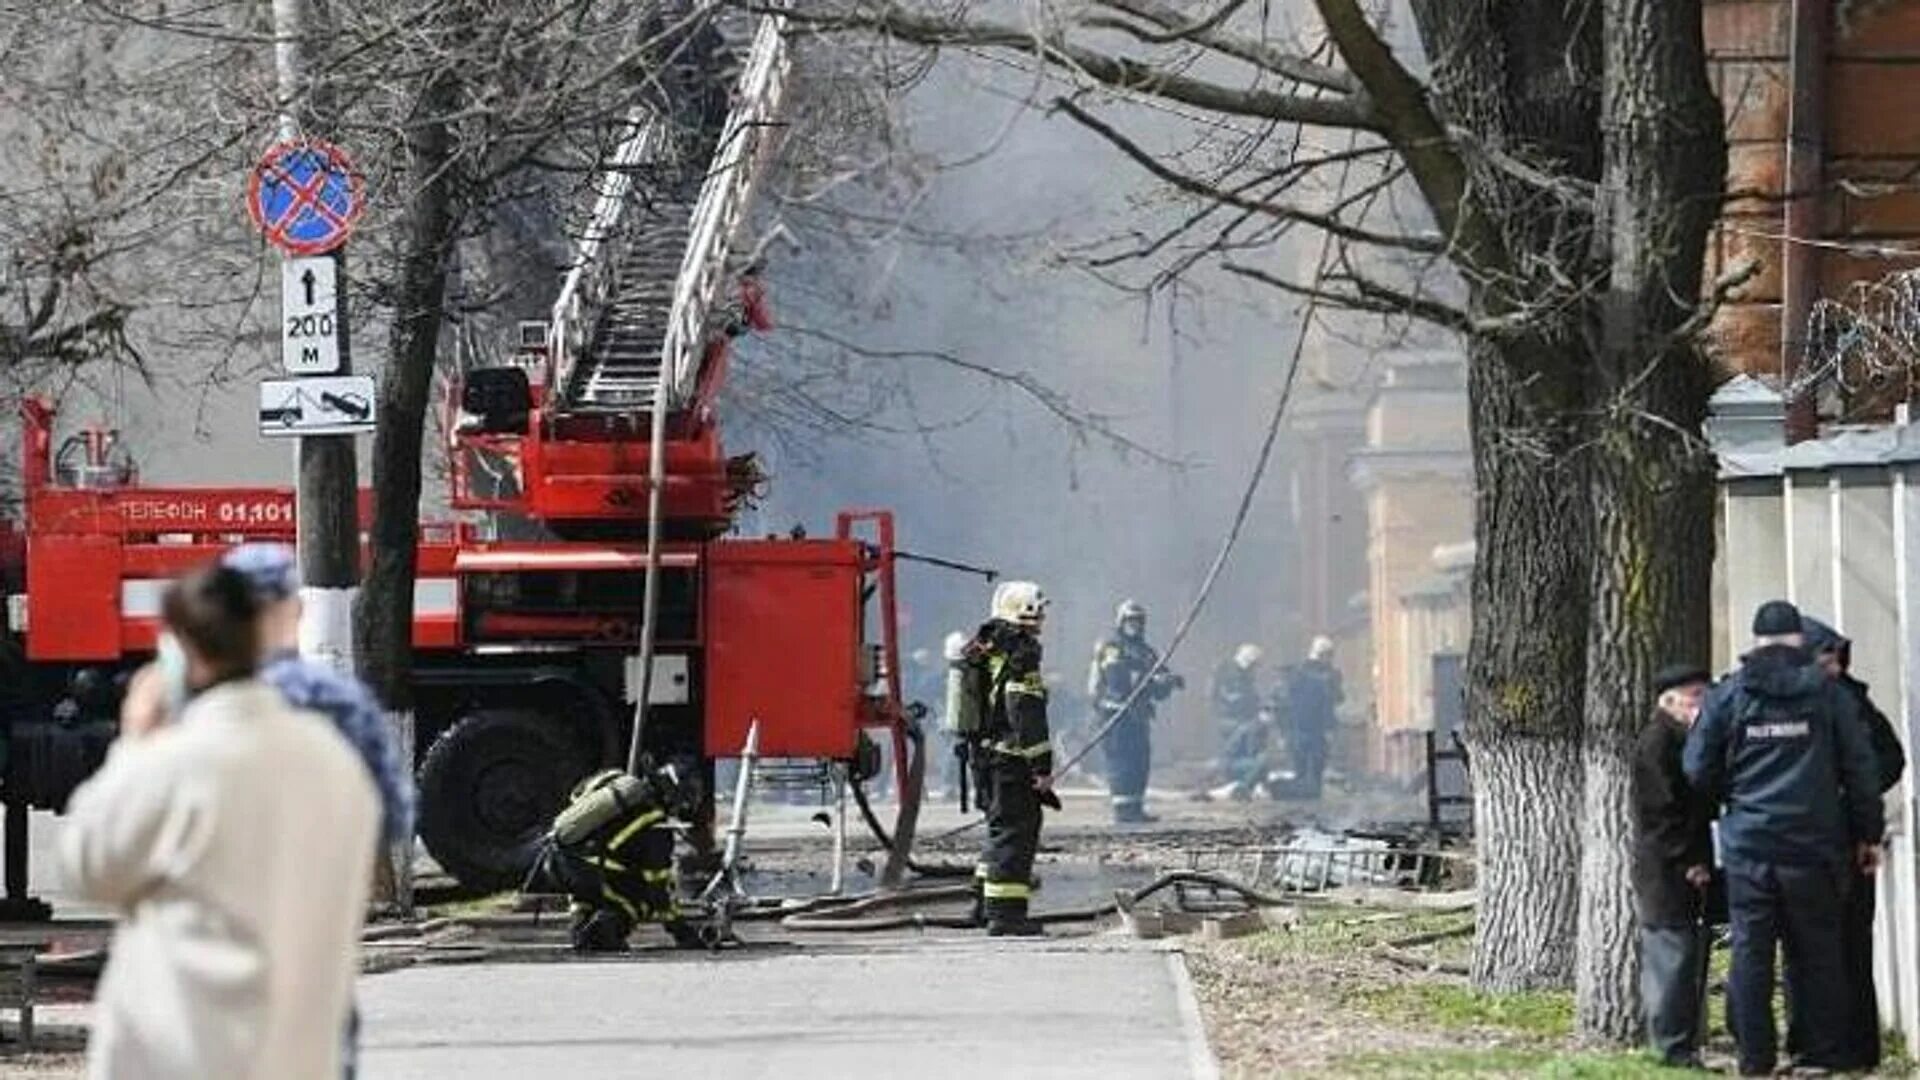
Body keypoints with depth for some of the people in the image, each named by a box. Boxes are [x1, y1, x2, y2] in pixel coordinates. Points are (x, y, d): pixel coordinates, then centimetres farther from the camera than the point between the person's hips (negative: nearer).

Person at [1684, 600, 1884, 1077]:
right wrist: (1867, 834, 10)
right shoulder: (1827, 693, -1)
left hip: (1748, 844, 0)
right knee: (1816, 951, 6)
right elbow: (1861, 768, 1)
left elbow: (1698, 770, 3)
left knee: (1750, 950, 4)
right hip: (1813, 842, 0)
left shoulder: (1728, 695, 0)